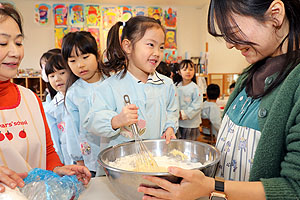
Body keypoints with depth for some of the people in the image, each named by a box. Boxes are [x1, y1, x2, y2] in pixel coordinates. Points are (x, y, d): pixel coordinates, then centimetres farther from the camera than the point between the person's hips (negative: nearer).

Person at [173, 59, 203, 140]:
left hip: (191, 124, -4)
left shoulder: (195, 88, -10)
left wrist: (183, 114, -17)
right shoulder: (176, 86, 4)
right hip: (177, 122, 4)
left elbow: (197, 106, -14)